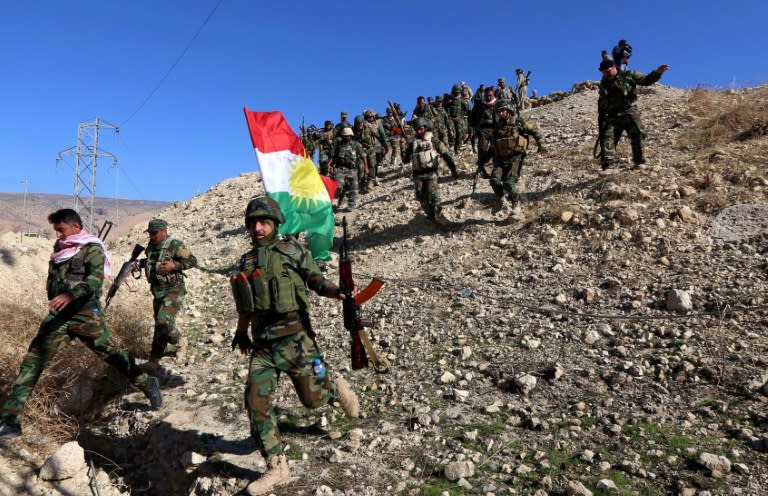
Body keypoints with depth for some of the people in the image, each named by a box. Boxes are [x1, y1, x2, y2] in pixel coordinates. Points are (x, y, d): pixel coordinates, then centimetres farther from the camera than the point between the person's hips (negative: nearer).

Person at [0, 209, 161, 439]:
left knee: (112, 354, 2)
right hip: (58, 315, 6)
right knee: (32, 362, -2)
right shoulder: (59, 248, 14)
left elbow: (96, 278, -23)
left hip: (85, 314, -6)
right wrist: (55, 302, 17)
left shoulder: (92, 248, -7)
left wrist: (71, 294, -38)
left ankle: (147, 385, 20)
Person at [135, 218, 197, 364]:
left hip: (173, 291, -7)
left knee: (163, 321, -21)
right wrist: (140, 263, 10)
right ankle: (155, 358, 28)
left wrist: (174, 265, -25)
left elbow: (192, 261, -14)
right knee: (160, 324, 16)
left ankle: (179, 342, 6)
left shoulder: (175, 245, -13)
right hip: (157, 291, 7)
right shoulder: (151, 246, 9)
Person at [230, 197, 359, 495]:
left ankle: (337, 388, 41)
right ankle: (276, 468, 8)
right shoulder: (246, 262, 13)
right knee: (256, 402, -4)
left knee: (313, 398, 5)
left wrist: (338, 291, -28)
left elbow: (317, 282, -7)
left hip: (294, 339, -4)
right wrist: (240, 332, 33)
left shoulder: (293, 251, -3)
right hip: (262, 345, 5)